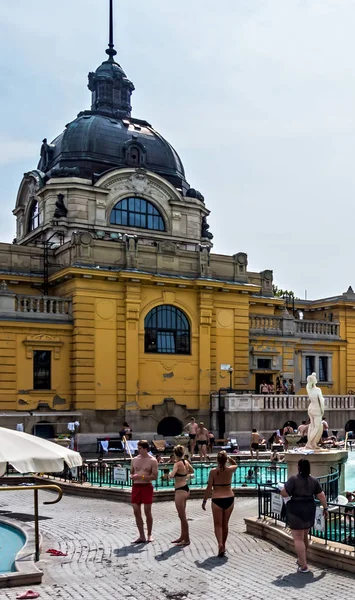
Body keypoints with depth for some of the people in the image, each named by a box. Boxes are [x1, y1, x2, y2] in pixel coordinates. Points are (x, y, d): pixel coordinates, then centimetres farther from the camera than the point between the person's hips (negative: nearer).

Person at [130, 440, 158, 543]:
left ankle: (149, 535, 16)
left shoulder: (152, 461, -4)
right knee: (136, 512, 2)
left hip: (146, 486, -4)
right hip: (136, 486, 4)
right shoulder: (134, 459, 10)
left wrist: (141, 477, -17)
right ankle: (141, 536, 10)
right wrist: (132, 476, -6)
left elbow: (155, 476, -9)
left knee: (147, 512, 1)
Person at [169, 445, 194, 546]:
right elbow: (191, 471, 26)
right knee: (182, 515, 19)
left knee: (182, 516, 0)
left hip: (180, 491, -9)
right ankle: (183, 537, 29)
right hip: (186, 489, 9)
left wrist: (169, 474, -10)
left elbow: (171, 476, -31)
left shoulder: (178, 463, -17)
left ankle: (186, 539, 6)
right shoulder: (186, 462, 5)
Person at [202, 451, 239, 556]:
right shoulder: (230, 470, -3)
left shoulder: (213, 471, -10)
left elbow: (209, 488, -8)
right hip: (229, 499, 3)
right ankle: (223, 545, 28)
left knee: (218, 524, 5)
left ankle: (220, 544, -16)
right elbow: (236, 464, 23)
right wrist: (228, 457, 17)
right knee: (225, 524, 17)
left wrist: (204, 501, -1)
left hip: (217, 500, -3)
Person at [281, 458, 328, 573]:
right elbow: (321, 496, 2)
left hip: (296, 511, -6)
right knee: (304, 536, 22)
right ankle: (302, 560, 35)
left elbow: (284, 493, -17)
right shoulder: (314, 480, 1)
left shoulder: (293, 479, -14)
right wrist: (325, 508, 13)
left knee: (298, 539, -1)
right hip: (310, 510, 6)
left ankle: (304, 566, -3)